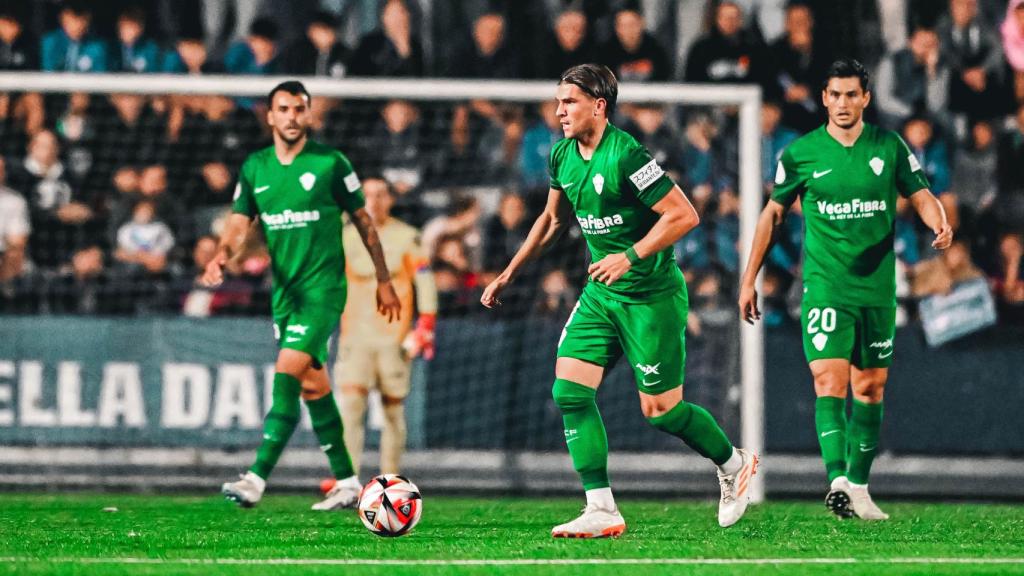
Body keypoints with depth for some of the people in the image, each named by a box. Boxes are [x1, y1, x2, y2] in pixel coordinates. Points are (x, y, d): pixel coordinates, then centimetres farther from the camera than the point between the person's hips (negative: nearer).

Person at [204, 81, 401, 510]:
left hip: (323, 287, -6)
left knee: (288, 374, -19)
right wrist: (221, 257, -18)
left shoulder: (331, 163, -5)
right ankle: (347, 482, 22)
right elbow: (239, 224, 4)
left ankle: (256, 479, -25)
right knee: (312, 385, 11)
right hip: (284, 289, 6)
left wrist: (384, 281, 7)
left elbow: (363, 222, 3)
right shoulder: (255, 168, 7)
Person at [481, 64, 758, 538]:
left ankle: (733, 464, 27)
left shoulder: (625, 155, -22)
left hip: (652, 297, -8)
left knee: (660, 410, 0)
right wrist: (509, 274, 19)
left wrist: (630, 257, -26)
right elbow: (553, 219, 21)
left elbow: (684, 215, -22)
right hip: (601, 293, 8)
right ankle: (601, 511, -3)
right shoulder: (563, 156, 3)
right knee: (569, 391, -6)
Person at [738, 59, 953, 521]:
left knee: (870, 388, 8)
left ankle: (859, 488, 18)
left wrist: (939, 224, -20)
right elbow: (774, 212, 9)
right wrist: (749, 279, 9)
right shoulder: (801, 153, -1)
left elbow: (920, 195, 4)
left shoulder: (889, 147, 2)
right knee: (830, 381, -17)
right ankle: (838, 481, -27)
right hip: (825, 287, -2)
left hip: (877, 288, 2)